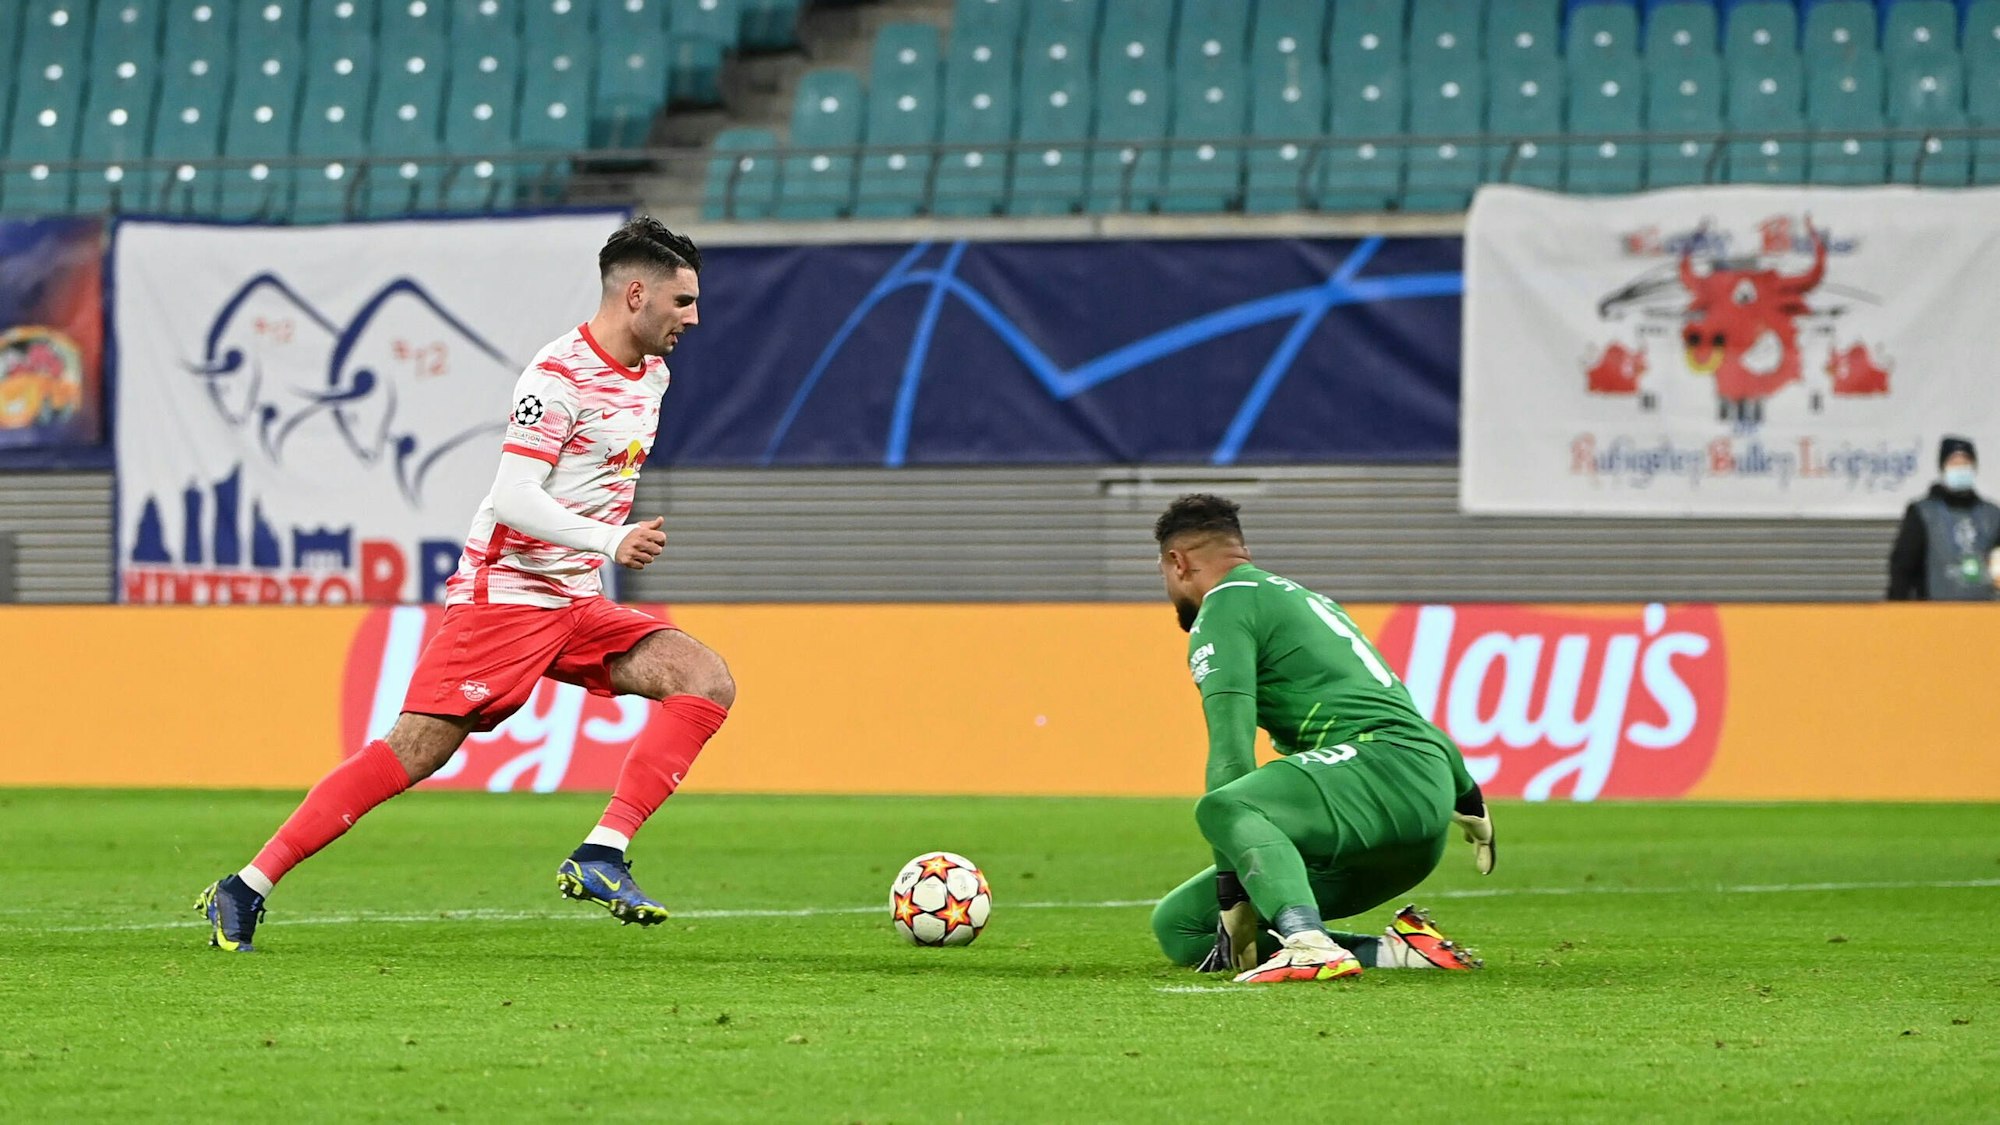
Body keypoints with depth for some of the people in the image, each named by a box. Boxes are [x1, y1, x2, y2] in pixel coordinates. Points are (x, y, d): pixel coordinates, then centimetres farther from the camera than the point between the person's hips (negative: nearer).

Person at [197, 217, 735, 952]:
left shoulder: (651, 375, 12)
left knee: (708, 680, -10)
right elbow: (513, 498, -23)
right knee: (413, 752, -14)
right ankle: (246, 889, -7)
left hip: (577, 604, 8)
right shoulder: (558, 375, -15)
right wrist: (610, 541, -30)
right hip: (504, 595, -8)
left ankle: (599, 858, -18)